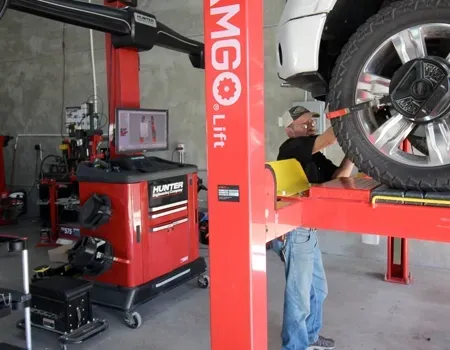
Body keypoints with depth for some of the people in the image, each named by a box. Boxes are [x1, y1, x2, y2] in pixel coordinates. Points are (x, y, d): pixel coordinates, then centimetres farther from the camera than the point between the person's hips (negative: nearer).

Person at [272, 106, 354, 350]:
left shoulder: (314, 156, 14)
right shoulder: (291, 148, -14)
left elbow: (338, 177, 3)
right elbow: (328, 139, -28)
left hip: (307, 230, 10)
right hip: (293, 232, -10)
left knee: (318, 289, 22)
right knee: (299, 296, 0)